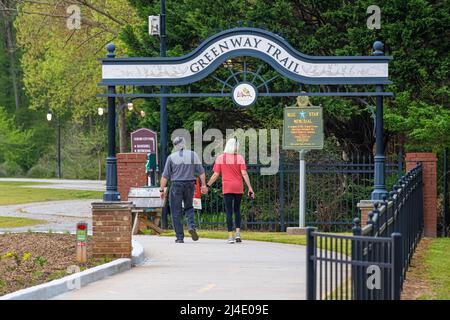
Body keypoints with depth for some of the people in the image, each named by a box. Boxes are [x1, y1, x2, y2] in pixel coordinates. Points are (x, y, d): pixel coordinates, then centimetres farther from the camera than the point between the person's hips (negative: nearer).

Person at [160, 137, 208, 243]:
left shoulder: (171, 157, -4)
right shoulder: (193, 155, 0)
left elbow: (165, 176, -5)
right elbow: (201, 171, 0)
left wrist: (162, 190, 0)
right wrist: (203, 185, 7)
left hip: (176, 186, -2)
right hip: (190, 185, 2)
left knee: (176, 212, 5)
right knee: (189, 207, 22)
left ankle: (180, 237, 2)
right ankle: (191, 226, -3)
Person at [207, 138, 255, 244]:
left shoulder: (220, 158, -1)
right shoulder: (240, 158, -2)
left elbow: (215, 175, -2)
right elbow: (244, 174, -7)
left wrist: (207, 185, 9)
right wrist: (250, 188, -4)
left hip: (227, 188, -1)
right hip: (238, 187, 1)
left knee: (229, 211, 1)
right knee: (237, 209, 18)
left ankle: (230, 236, -5)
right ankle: (238, 233, 8)